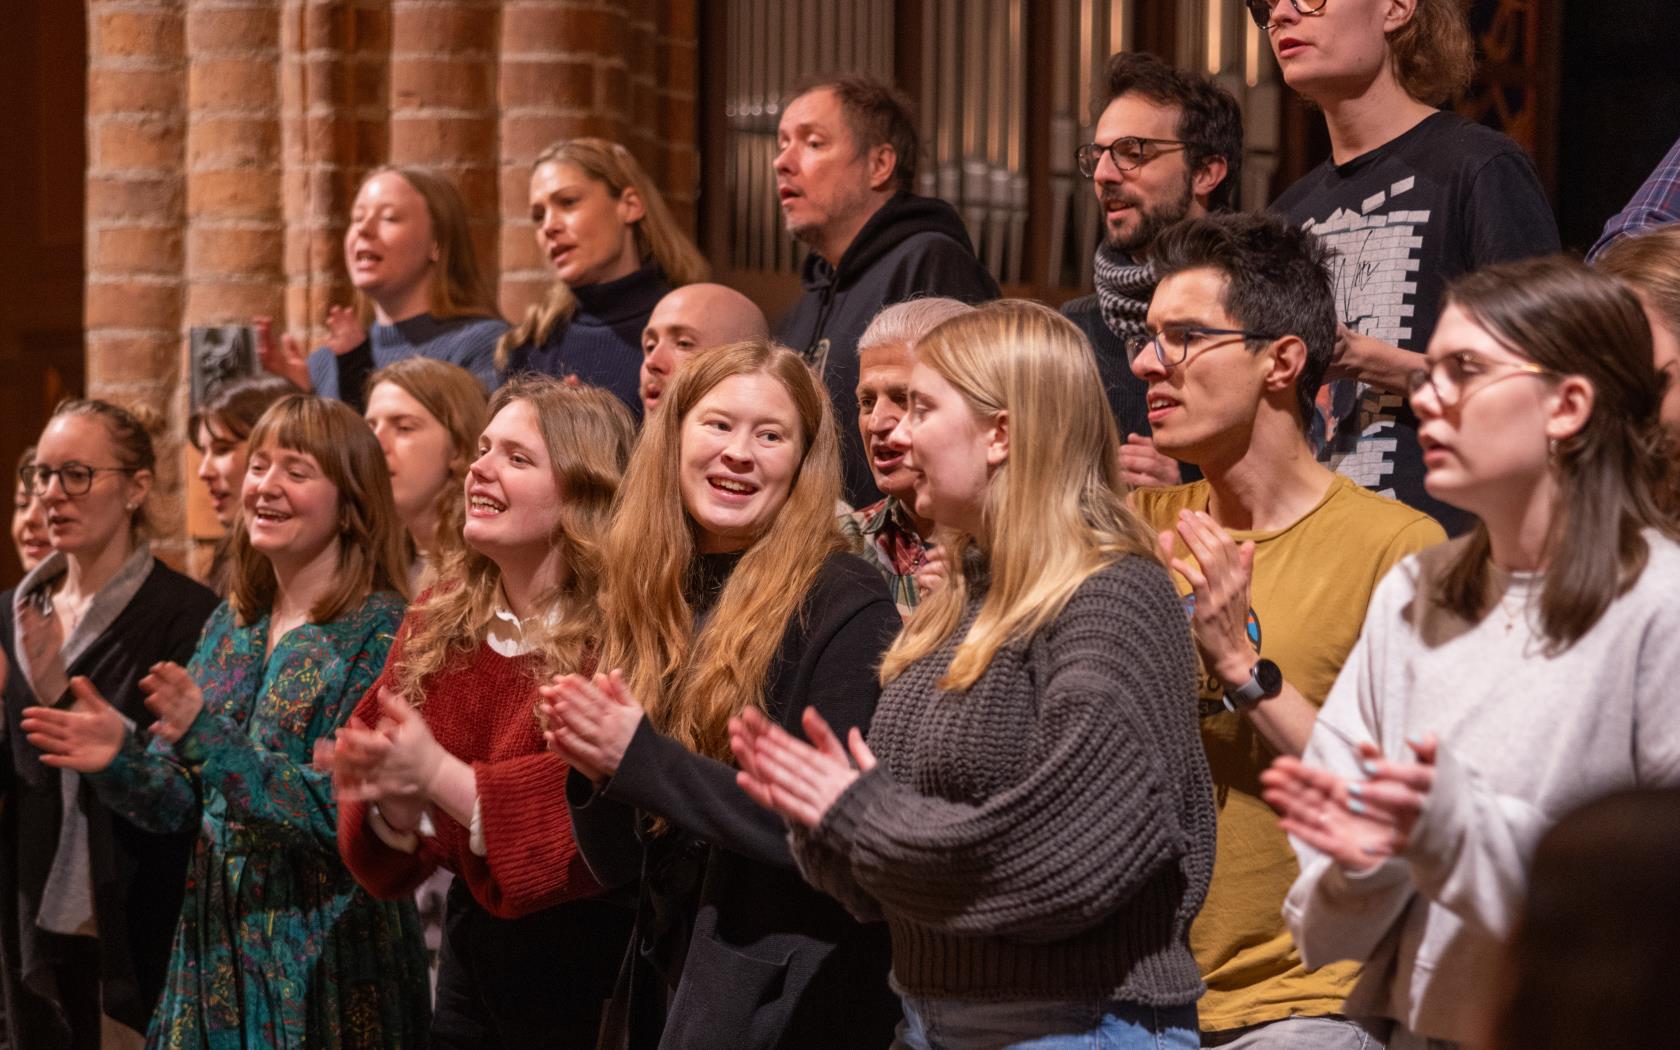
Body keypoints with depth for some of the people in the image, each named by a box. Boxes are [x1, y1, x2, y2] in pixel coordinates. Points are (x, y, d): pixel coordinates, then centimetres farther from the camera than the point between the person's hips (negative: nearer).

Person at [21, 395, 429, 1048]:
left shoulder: (380, 633, -11)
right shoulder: (230, 626, 9)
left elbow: (349, 811, -19)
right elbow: (185, 804, 10)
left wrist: (207, 738, -27)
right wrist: (122, 761, -10)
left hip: (322, 963, -6)